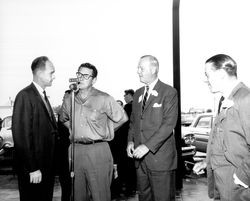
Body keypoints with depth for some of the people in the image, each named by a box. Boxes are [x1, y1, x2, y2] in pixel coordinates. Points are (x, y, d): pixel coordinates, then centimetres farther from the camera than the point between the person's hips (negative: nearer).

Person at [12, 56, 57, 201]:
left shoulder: (43, 96, 12)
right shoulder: (25, 96, -16)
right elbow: (22, 136, -20)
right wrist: (32, 169, -19)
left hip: (47, 166, 8)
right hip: (33, 171, -8)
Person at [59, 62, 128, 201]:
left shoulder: (104, 99, -5)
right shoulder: (68, 101, 9)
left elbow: (121, 118, 3)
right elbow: (63, 119, 27)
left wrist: (104, 130, 7)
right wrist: (75, 130, 14)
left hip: (98, 151, -4)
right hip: (75, 151, 4)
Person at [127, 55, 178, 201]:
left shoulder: (169, 92, -7)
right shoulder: (138, 94, 15)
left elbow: (169, 124, -16)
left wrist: (148, 146, -22)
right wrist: (131, 140, 3)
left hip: (160, 157, -6)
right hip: (140, 157, 6)